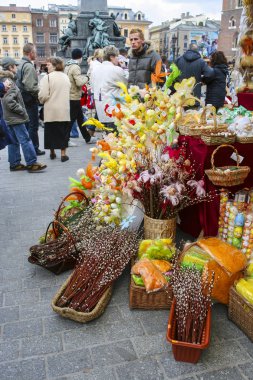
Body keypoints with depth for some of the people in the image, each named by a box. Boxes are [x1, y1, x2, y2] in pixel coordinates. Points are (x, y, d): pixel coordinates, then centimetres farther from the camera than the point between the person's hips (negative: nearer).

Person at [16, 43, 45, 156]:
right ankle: (34, 149, 6)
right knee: (33, 125, -1)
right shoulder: (29, 66, -17)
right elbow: (31, 86, -25)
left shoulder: (21, 64, 13)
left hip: (23, 98, 9)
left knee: (27, 124, 16)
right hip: (30, 99, -9)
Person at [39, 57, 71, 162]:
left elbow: (43, 95, -15)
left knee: (51, 131, 10)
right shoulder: (65, 77, 7)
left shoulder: (47, 77, -11)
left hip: (51, 110, -3)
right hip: (64, 110, 4)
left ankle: (52, 152, 20)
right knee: (63, 131, 7)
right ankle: (63, 153, 8)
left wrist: (42, 101, 5)